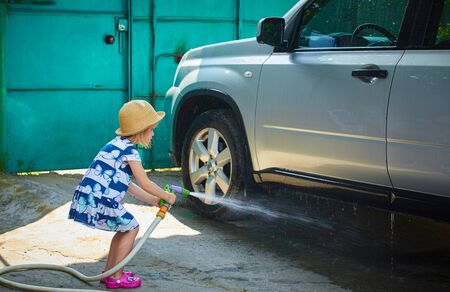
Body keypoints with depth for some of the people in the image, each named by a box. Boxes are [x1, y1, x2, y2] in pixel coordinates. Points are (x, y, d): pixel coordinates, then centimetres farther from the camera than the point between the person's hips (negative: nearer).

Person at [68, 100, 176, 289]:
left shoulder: (118, 145, 19)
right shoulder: (129, 150, -10)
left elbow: (128, 185, 22)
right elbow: (145, 184, -10)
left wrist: (152, 200, 23)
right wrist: (167, 197, 6)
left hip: (89, 197, 9)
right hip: (98, 201, -9)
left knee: (124, 228, 22)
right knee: (131, 228, 5)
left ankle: (109, 272, 28)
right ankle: (115, 277, 8)